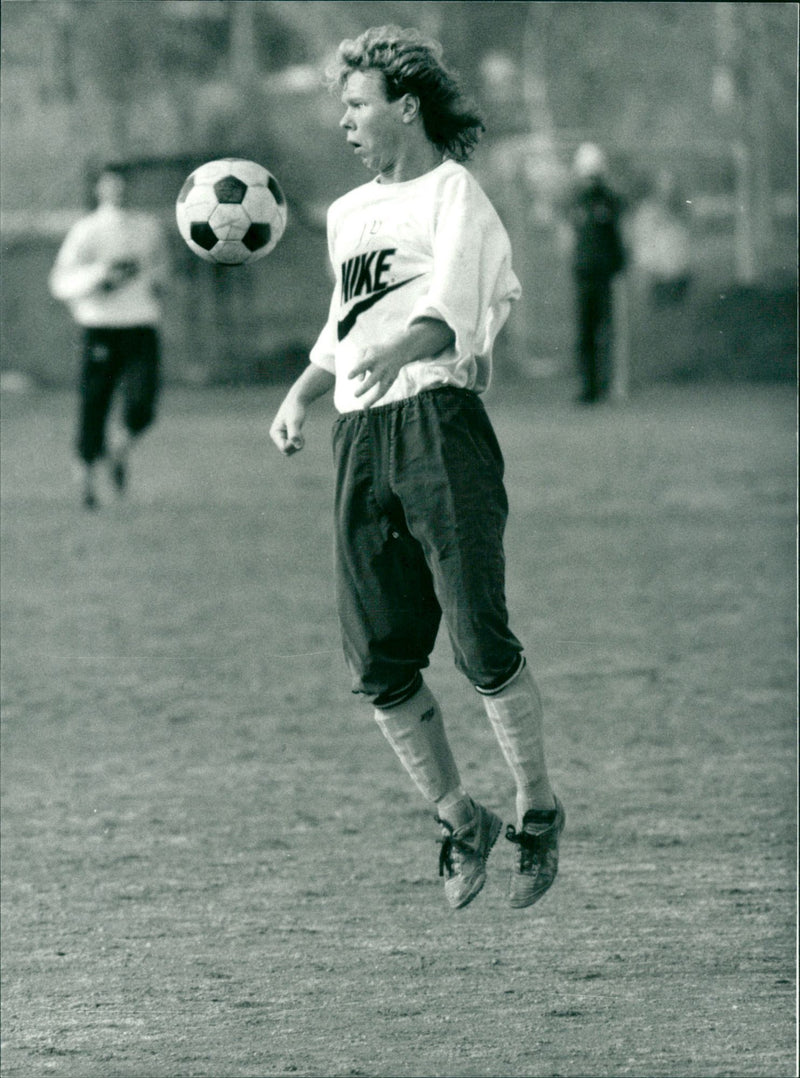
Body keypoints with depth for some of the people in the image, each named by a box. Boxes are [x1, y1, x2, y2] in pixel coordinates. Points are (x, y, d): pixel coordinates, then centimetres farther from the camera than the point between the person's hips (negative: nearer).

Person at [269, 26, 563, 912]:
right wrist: (300, 396, 15)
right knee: (378, 666, 1)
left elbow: (446, 319, -15)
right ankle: (460, 823, 16)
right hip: (359, 439, 7)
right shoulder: (349, 214, 24)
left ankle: (538, 814, 6)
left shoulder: (453, 196, 0)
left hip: (437, 422, -7)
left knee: (480, 643, -12)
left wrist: (386, 356, -34)